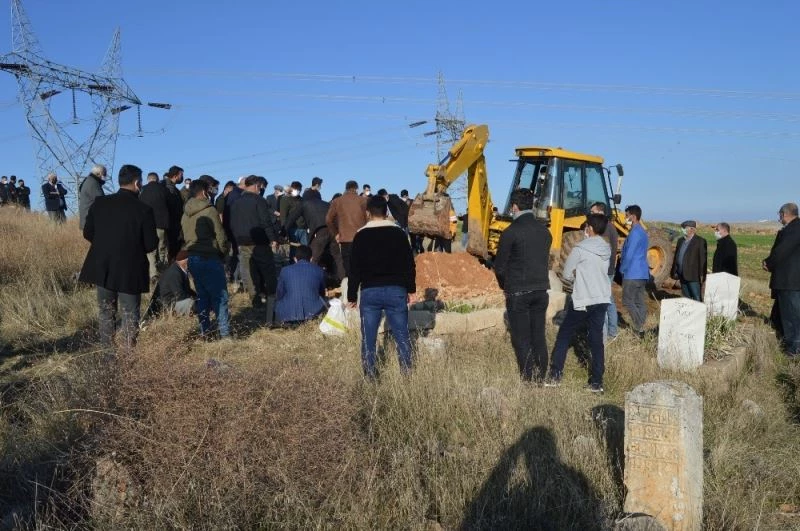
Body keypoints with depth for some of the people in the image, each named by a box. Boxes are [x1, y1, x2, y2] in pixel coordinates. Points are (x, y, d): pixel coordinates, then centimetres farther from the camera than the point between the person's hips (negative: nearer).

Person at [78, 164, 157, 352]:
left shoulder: (100, 203, -4)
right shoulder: (143, 209, -15)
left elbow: (88, 233, 2)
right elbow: (151, 244, -11)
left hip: (103, 267, 4)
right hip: (130, 270, -4)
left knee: (106, 311, 18)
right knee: (130, 314, 7)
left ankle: (106, 350, 24)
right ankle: (128, 352, 9)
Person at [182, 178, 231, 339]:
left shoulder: (186, 213, 10)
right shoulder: (209, 210, -10)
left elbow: (185, 236, 11)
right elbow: (220, 237, -10)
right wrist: (223, 254, 6)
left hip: (192, 258, 7)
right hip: (210, 258, -7)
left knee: (202, 295, 13)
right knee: (220, 295, -3)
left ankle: (205, 330, 15)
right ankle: (224, 332, -4)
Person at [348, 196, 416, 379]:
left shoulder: (361, 235, 0)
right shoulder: (398, 233, 3)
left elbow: (354, 269, 1)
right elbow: (409, 264, 5)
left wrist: (352, 296, 7)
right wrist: (411, 289, 13)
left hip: (370, 292, -1)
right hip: (396, 290, 1)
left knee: (368, 337, 6)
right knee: (402, 334, 8)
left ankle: (370, 375, 8)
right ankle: (407, 372, 9)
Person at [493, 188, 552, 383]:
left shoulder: (511, 232, -12)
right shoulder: (544, 231, 7)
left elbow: (499, 266, -7)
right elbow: (544, 261, 11)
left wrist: (504, 286, 10)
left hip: (518, 293, -6)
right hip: (541, 290, 6)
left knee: (521, 340, 1)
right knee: (539, 337, 11)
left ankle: (528, 380, 3)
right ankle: (540, 379, 16)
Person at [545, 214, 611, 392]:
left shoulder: (580, 249, -13)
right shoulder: (607, 249, 5)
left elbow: (567, 274, -5)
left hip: (582, 300, -5)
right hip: (602, 300, 5)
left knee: (564, 335, 7)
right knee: (596, 340, 7)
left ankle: (555, 375, 7)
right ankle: (596, 382, 7)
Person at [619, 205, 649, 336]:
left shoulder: (635, 233, -15)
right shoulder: (642, 232, 16)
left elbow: (629, 255, -18)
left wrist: (622, 270, -6)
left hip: (632, 273, -9)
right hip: (642, 273, 9)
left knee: (628, 301, -4)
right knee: (639, 302, 9)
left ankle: (639, 328, -8)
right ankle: (640, 328, 11)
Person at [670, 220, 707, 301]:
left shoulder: (700, 241, -6)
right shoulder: (680, 240, 14)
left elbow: (703, 259, -9)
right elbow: (676, 256, 17)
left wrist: (702, 275, -12)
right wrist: (674, 271, 12)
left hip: (694, 276, -7)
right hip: (683, 276, 7)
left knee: (697, 299, -5)